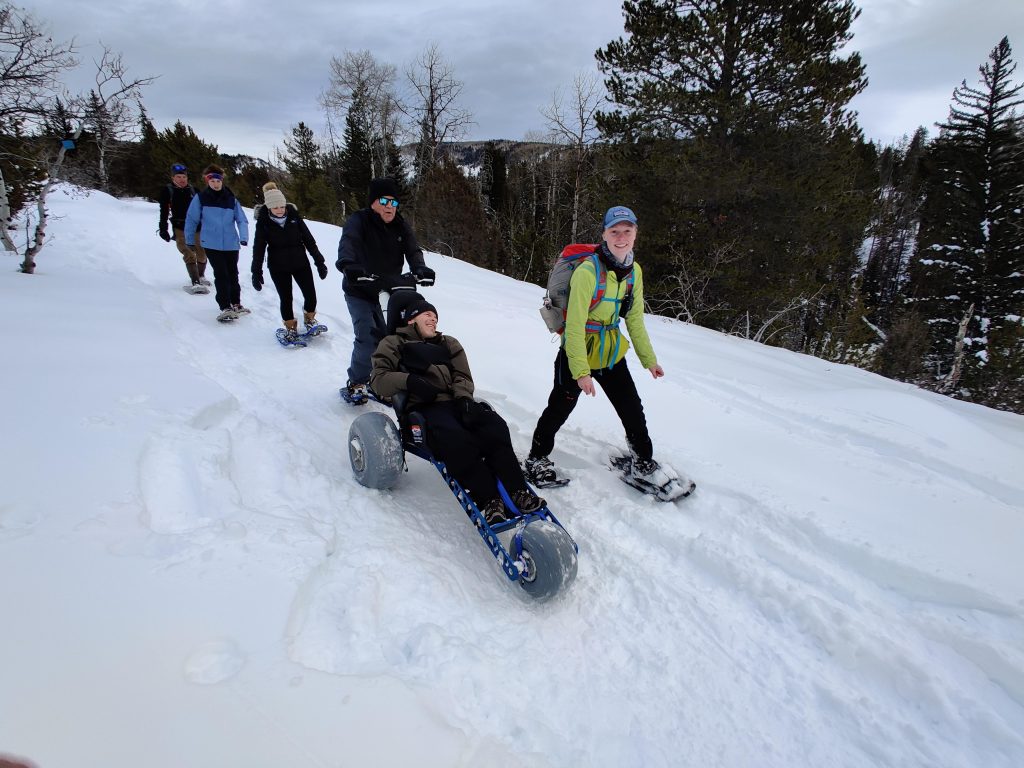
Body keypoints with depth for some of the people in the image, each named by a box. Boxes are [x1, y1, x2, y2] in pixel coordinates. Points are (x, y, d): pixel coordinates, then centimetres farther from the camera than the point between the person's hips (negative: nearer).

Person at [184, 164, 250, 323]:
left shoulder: (231, 199, 2)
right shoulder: (200, 198, -2)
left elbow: (241, 220, 1)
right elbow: (191, 219, 4)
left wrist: (244, 236, -14)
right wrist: (190, 240, 8)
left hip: (231, 244, 2)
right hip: (212, 244, -2)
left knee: (232, 274, 12)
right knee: (221, 275, -7)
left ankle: (236, 304, 25)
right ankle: (225, 307, -3)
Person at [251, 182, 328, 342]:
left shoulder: (293, 215, -5)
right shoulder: (263, 221, -8)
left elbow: (308, 239, 2)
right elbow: (258, 248, -2)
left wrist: (319, 261, 2)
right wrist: (256, 272, -5)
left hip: (300, 263, 1)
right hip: (278, 267, -1)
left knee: (310, 295, -1)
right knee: (286, 299, 2)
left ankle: (309, 319, 27)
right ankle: (290, 328, 21)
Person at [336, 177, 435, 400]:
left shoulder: (400, 225, 2)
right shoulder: (359, 221, -13)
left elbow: (412, 249, -11)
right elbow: (347, 241, -33)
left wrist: (419, 268, -34)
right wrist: (347, 263, -55)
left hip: (390, 291, 4)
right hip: (360, 292, -4)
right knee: (367, 337, -16)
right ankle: (356, 383, 5)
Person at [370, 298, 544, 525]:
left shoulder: (449, 344, 31)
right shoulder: (393, 344, 20)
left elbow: (463, 377, 18)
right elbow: (378, 379, 6)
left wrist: (464, 398, -6)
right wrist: (409, 380, -13)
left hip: (456, 402, 4)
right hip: (423, 407, -4)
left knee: (495, 426, -27)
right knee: (456, 439, -37)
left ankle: (516, 491, -33)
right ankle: (488, 500, -36)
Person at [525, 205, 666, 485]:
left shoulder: (634, 271, -1)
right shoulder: (588, 271, -23)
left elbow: (635, 319, 9)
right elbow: (575, 325, -24)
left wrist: (649, 359, 11)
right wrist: (581, 371, -26)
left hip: (612, 353, 6)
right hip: (577, 353, -6)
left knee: (633, 410, 12)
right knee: (559, 409, 6)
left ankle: (644, 462, 33)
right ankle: (537, 457, 29)